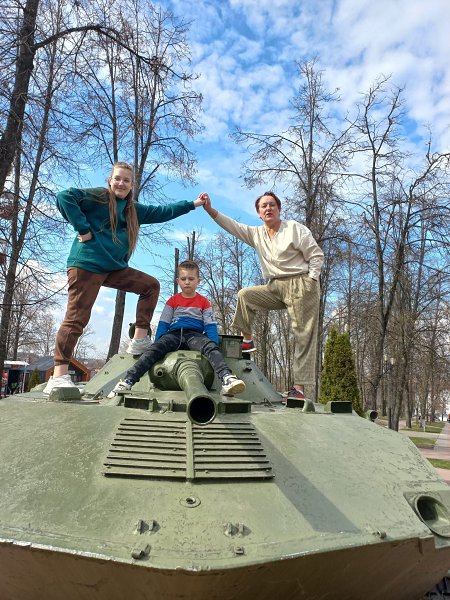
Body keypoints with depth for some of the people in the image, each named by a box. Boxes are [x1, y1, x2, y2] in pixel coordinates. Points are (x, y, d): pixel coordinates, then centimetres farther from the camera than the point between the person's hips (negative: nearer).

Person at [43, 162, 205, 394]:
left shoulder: (133, 209, 21)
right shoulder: (98, 196, -1)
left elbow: (162, 212, 26)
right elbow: (64, 197, -13)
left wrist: (192, 204, 26)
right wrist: (83, 229, -15)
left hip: (114, 268, 8)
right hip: (86, 265, -8)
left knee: (151, 285, 7)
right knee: (77, 318, -11)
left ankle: (139, 340, 4)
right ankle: (59, 376, -6)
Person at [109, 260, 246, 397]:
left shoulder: (204, 302, 15)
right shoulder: (172, 301, 19)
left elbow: (210, 326, 10)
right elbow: (163, 324, 16)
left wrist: (214, 344, -6)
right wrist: (158, 343, 5)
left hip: (195, 334, -1)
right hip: (174, 334, 2)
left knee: (210, 347, -35)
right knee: (154, 349, -28)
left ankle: (227, 378, -57)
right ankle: (127, 382, -39)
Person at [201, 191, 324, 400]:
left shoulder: (295, 229, -3)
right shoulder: (256, 234, 13)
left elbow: (317, 256, -3)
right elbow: (231, 225, 6)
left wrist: (311, 281, -13)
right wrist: (210, 209, -5)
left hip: (301, 285, -6)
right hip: (275, 287, 6)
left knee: (304, 336, -8)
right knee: (245, 295, 2)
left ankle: (302, 388, -10)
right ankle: (247, 341, 6)